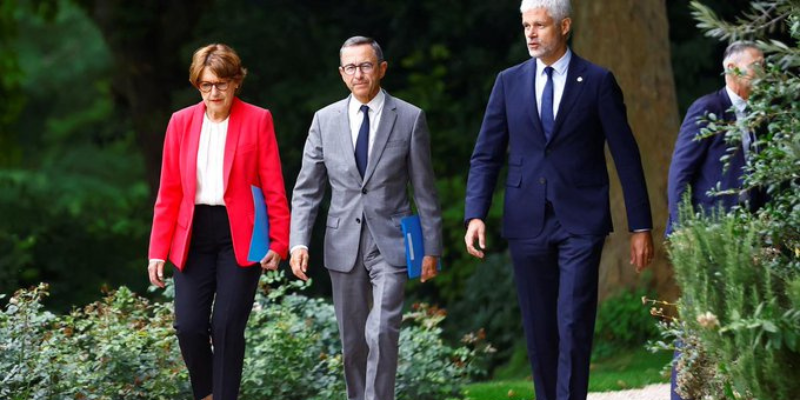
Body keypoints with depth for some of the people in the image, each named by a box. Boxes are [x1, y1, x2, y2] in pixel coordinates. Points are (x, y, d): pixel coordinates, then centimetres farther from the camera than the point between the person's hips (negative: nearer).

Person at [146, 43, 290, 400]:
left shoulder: (257, 120, 0)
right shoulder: (181, 122, 8)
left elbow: (273, 187, -1)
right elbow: (168, 192, 8)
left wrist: (278, 242, -7)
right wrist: (158, 251, 3)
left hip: (240, 236, -2)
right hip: (193, 235, 2)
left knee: (227, 327, -7)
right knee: (189, 327, -5)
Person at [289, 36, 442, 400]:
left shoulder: (410, 119, -2)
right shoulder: (325, 120, 5)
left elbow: (424, 189, 1)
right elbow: (307, 190, 5)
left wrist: (431, 248, 0)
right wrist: (299, 243, -8)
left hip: (389, 244, -3)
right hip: (344, 244, 3)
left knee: (382, 333, -17)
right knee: (352, 340, 10)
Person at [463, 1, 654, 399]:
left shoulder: (597, 81, 0)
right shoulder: (509, 82, 8)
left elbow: (626, 156, 1)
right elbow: (486, 155, 8)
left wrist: (640, 227, -2)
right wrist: (475, 215, -7)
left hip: (580, 222, -3)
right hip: (527, 224, 3)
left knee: (573, 325, -11)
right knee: (539, 330, 8)